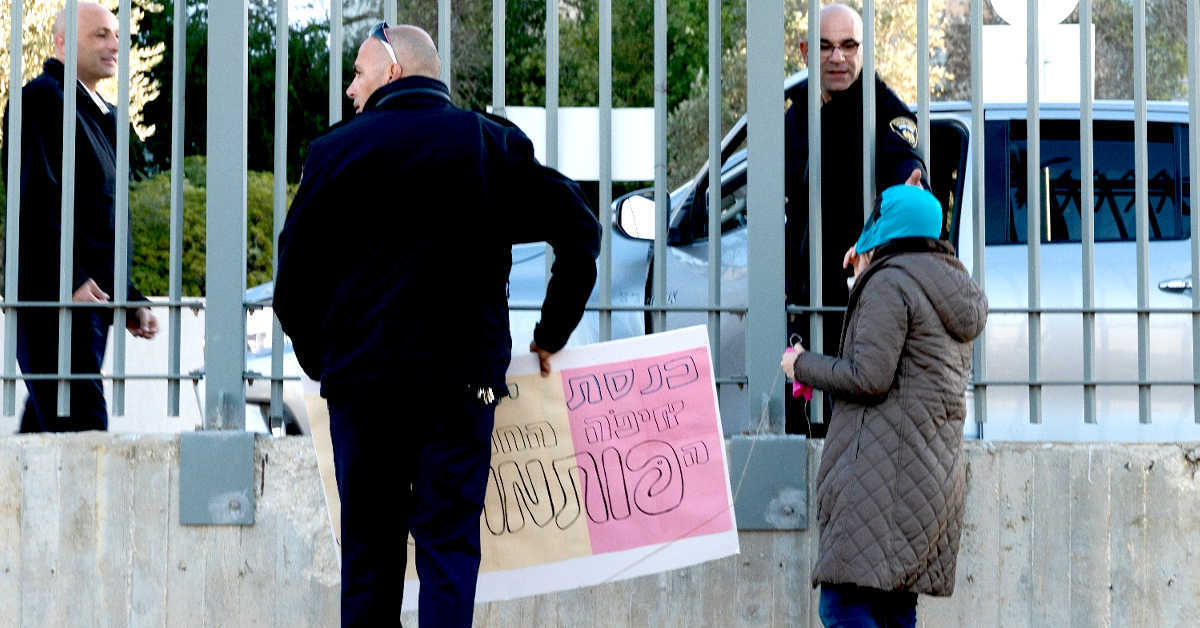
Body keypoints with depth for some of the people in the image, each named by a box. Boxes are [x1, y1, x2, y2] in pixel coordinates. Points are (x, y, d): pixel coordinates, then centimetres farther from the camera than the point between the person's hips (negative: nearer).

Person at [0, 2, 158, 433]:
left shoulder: (101, 114, 23)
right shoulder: (42, 98, -6)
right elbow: (36, 198, -16)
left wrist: (131, 300, 21)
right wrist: (70, 279, -24)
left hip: (93, 296, 9)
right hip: (53, 298, -9)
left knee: (45, 425, 9)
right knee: (83, 430, -14)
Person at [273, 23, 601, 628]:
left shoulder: (336, 149, 3)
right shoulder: (494, 144, 5)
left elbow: (294, 267, 4)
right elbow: (579, 229, 3)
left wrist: (319, 359, 18)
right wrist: (551, 335, 13)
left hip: (360, 379, 0)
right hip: (461, 376, 0)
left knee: (368, 553, 9)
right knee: (449, 545, 0)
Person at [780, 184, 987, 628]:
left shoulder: (889, 284, -9)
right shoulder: (950, 289, 20)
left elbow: (869, 378, -17)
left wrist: (802, 366, 0)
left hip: (887, 466, -10)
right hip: (936, 469, 10)